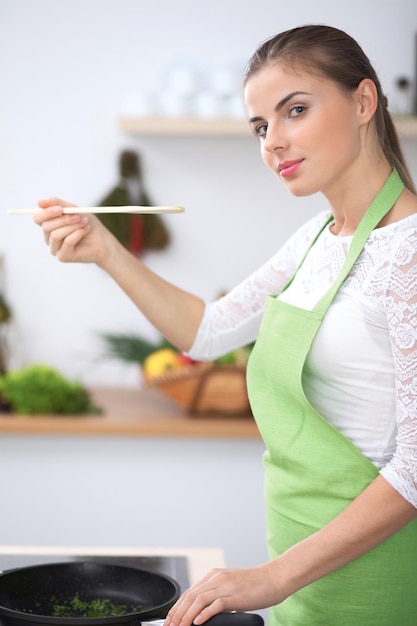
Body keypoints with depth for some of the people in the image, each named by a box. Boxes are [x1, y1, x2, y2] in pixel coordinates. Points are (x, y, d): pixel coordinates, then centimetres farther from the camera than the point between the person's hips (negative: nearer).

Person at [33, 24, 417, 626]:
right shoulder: (318, 237, 8)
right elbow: (209, 330, 16)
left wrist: (277, 576, -24)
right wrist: (105, 251, 4)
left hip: (368, 576, -8)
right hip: (307, 564, 8)